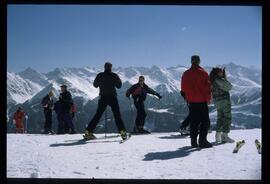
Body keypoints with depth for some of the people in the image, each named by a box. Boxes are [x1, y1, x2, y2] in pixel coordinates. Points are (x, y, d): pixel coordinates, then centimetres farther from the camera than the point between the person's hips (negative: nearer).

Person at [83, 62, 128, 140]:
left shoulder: (100, 75, 1)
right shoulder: (114, 75, -4)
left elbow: (95, 85, 14)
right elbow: (119, 85, 6)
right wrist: (118, 79, 23)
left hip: (103, 98, 2)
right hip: (112, 97, -2)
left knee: (97, 115, 10)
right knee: (117, 115, 1)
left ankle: (88, 132, 8)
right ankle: (122, 132, -12)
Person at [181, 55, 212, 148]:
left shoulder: (186, 74, 5)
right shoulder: (203, 73, -8)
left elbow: (183, 88, 10)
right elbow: (208, 87, -7)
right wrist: (208, 99, 4)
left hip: (191, 102, 5)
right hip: (202, 101, -5)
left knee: (194, 122, 10)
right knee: (205, 121, 0)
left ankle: (193, 141, 9)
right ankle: (202, 141, -8)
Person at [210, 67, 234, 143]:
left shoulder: (212, 81, 9)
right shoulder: (219, 80, -17)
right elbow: (229, 87, -13)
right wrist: (225, 79, 0)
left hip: (216, 101, 9)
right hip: (224, 100, -9)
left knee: (220, 117, 16)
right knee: (227, 118, -2)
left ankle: (218, 135, 16)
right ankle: (225, 135, -6)